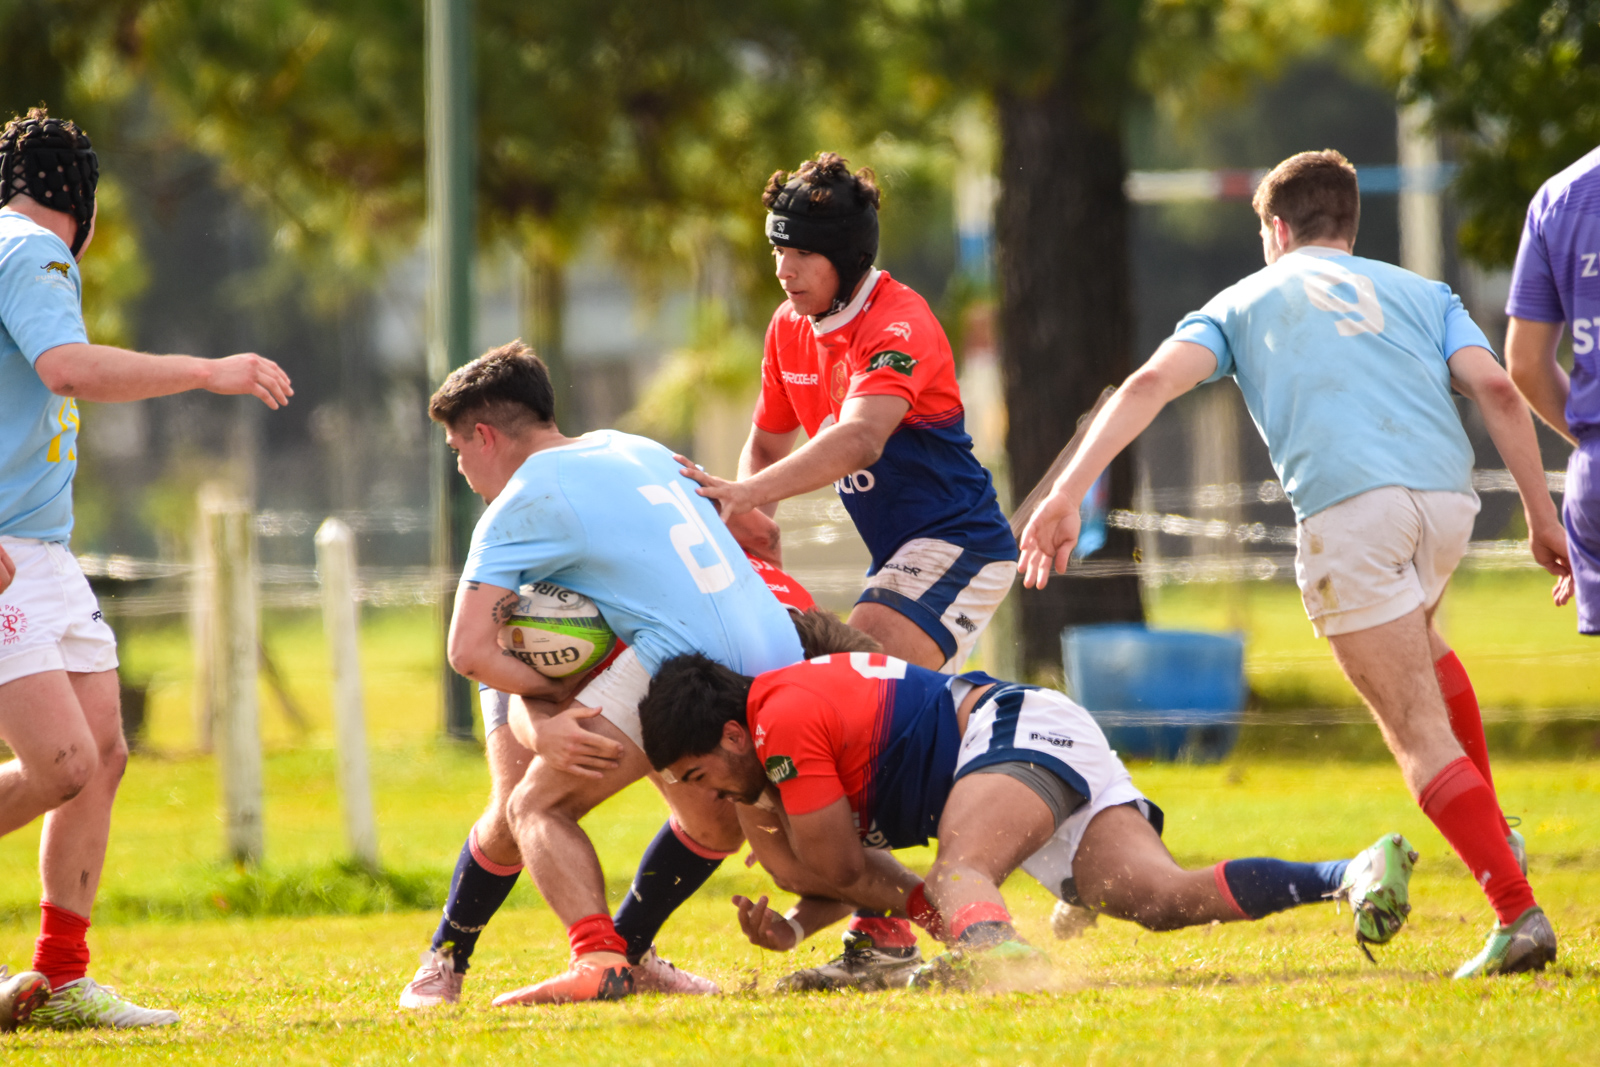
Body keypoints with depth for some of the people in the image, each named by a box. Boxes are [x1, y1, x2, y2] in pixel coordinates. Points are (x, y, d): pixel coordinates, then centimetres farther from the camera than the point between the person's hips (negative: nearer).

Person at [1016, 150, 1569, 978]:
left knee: (1419, 731, -3)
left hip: (1344, 501, -4)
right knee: (1416, 643, 36)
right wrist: (1542, 517, 11)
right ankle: (1494, 836, 34)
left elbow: (1151, 384, 6)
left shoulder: (1244, 302, 23)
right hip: (1445, 491, 4)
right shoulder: (1422, 294, 27)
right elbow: (1496, 390, 10)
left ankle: (1516, 911, -15)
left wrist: (1067, 494, -1)